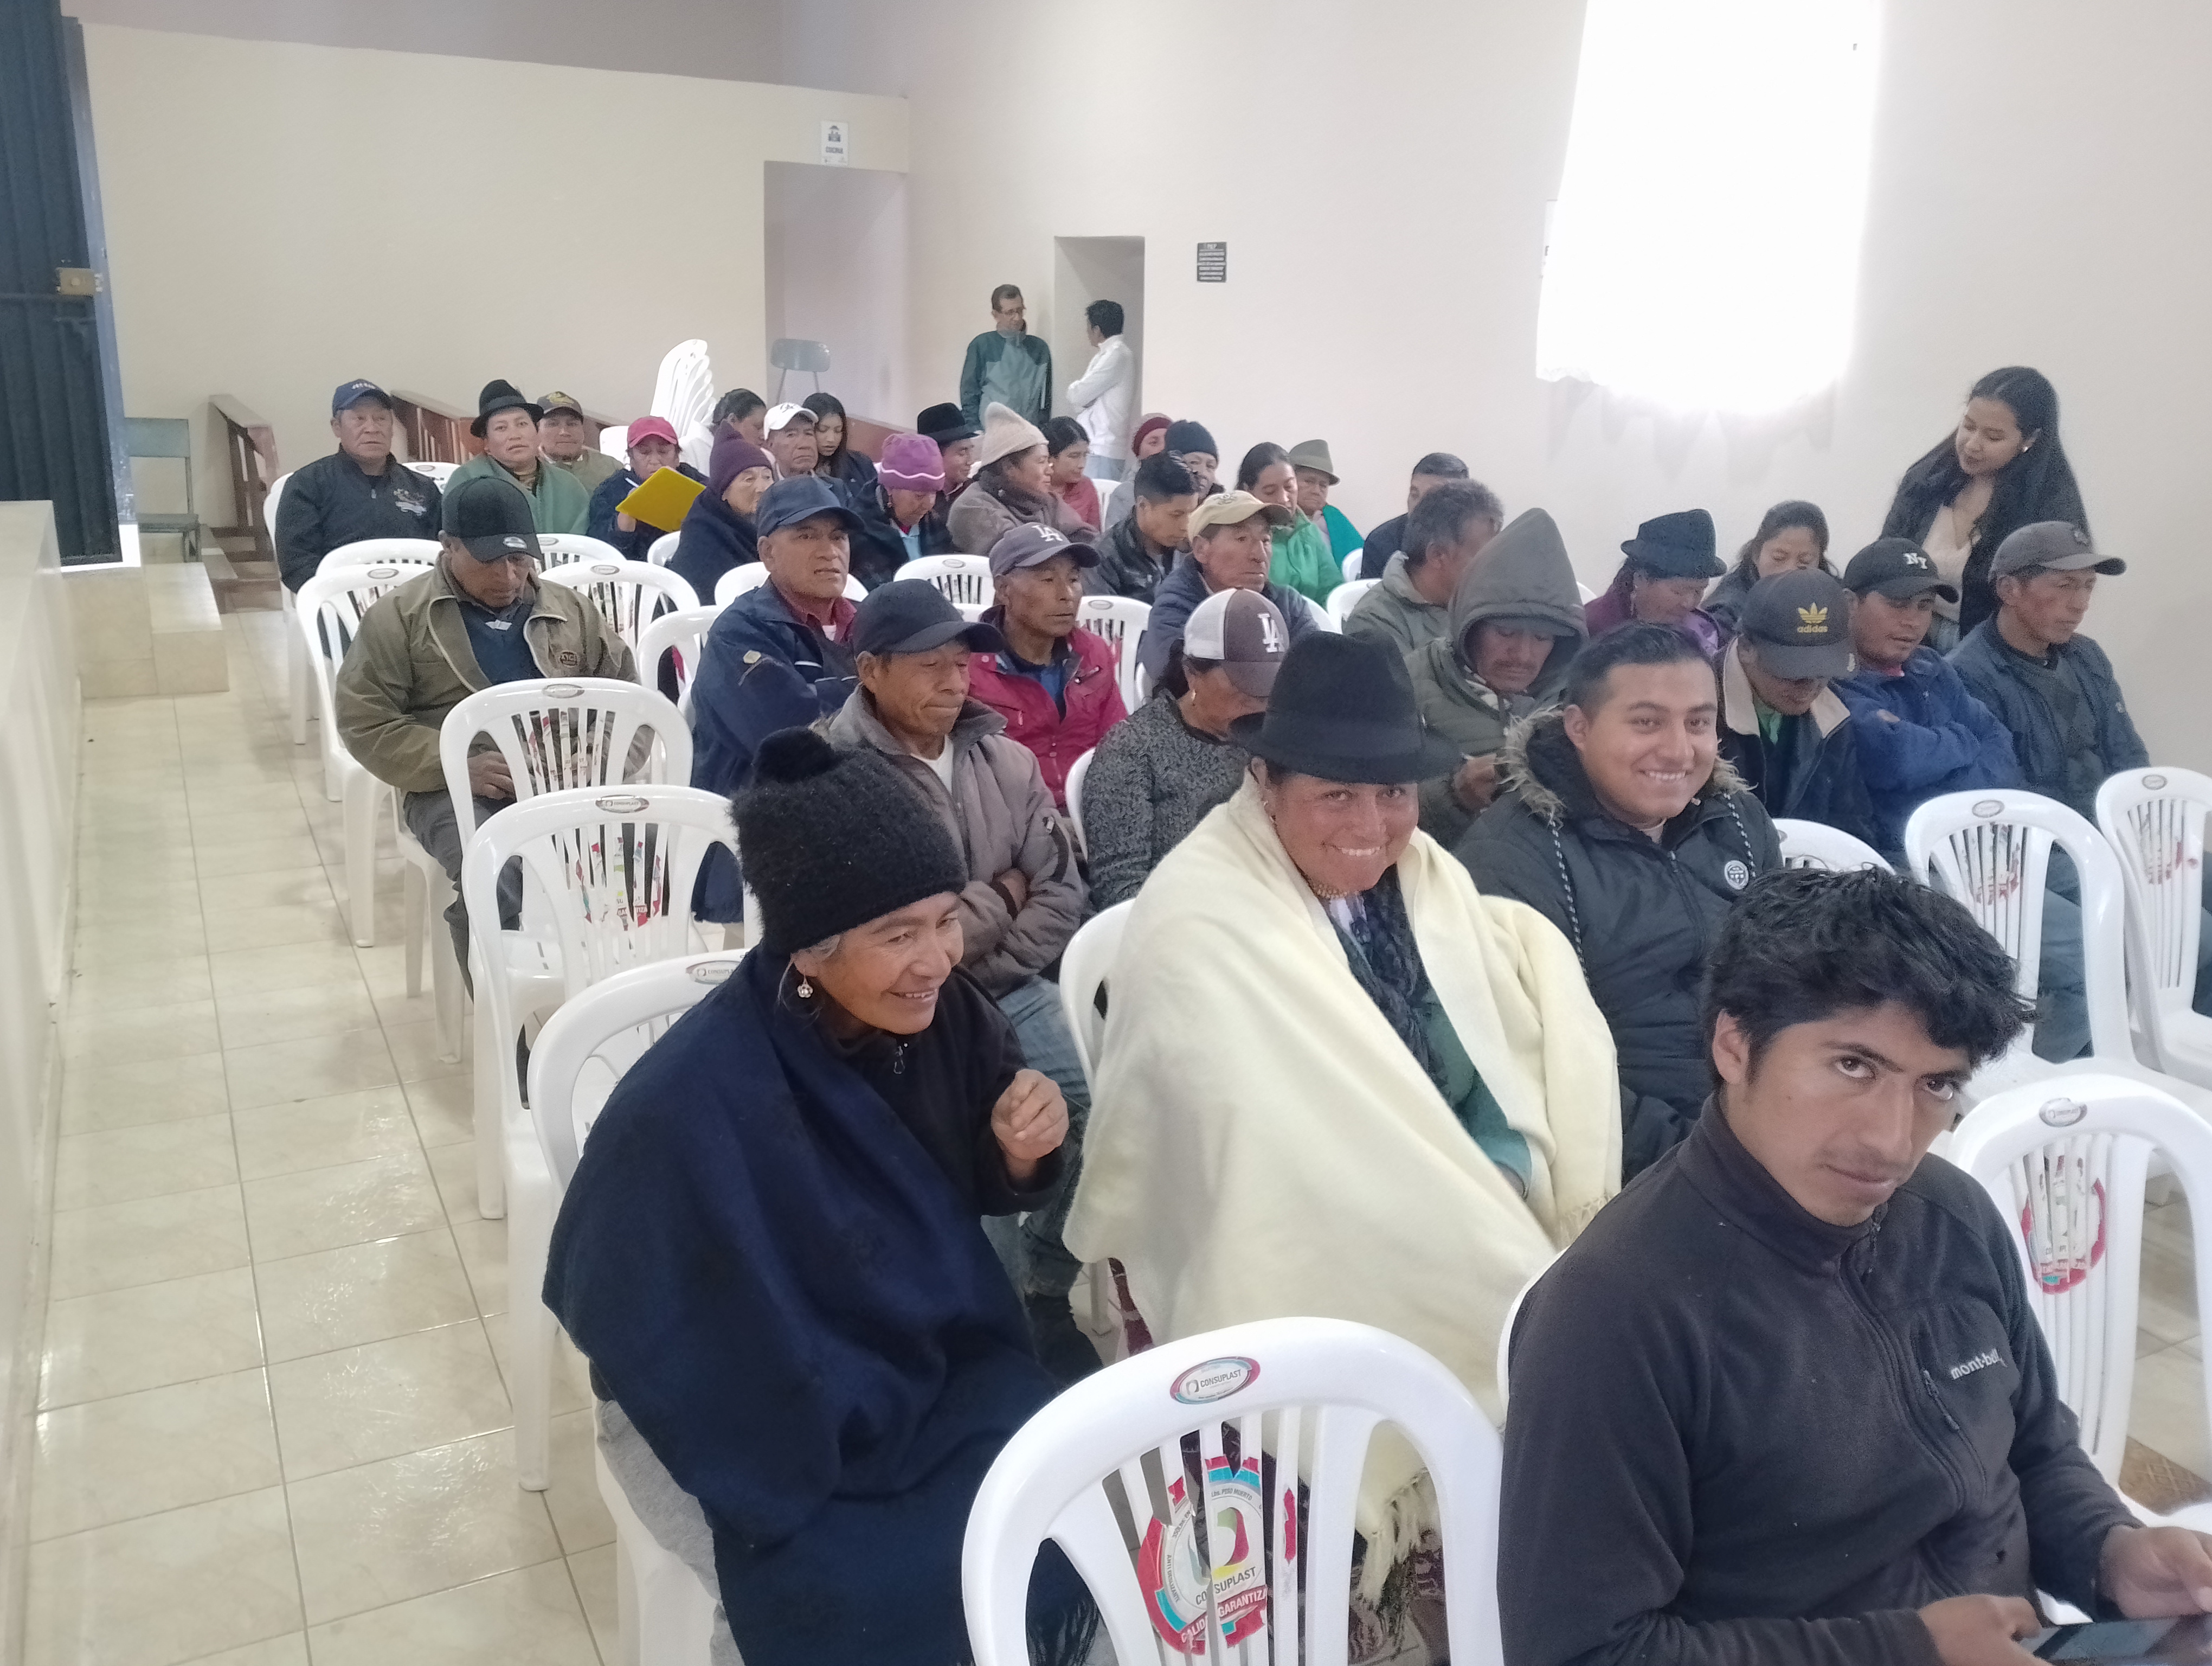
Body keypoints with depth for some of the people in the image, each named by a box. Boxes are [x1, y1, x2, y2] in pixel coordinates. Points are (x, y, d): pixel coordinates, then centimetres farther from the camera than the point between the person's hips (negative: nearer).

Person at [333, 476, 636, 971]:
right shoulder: (398, 617, 5)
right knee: (494, 880, -35)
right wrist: (458, 767, -15)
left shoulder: (572, 609, 15)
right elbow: (364, 723, -1)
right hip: (455, 789, -3)